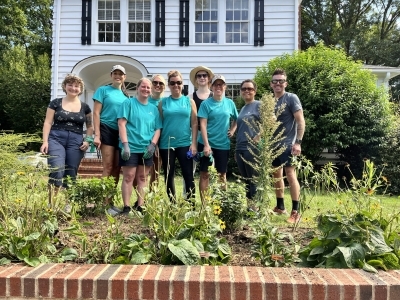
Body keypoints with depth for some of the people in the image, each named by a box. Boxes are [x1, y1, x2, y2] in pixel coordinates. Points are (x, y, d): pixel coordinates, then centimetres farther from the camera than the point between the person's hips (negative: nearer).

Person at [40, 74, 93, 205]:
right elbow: (48, 123, 5)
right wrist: (45, 141, -5)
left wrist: (88, 140, 0)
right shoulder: (56, 103, 8)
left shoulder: (84, 107, 12)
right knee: (57, 172, -18)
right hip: (56, 139, -2)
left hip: (76, 141, 2)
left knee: (71, 175, 3)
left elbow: (90, 126, 17)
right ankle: (51, 203, -11)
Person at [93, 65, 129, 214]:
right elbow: (96, 113, -3)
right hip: (107, 130, -5)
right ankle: (106, 203, -7)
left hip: (122, 133, 5)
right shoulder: (103, 90, 3)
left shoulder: (126, 95, 16)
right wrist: (97, 135, -12)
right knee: (108, 167, -9)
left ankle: (111, 201, 14)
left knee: (117, 168, 6)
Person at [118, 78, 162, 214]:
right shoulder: (128, 103, 1)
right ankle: (126, 207, 2)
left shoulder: (153, 108, 13)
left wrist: (153, 144, -5)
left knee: (142, 178, 9)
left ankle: (140, 206, 16)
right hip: (130, 147, -4)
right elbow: (121, 123, -7)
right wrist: (125, 144, -16)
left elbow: (157, 129, 11)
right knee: (128, 177, -3)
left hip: (146, 149, 4)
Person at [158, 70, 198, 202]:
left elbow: (194, 124, 2)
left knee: (188, 175, -2)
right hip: (166, 145, 1)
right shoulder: (163, 102, 5)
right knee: (169, 176, 8)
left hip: (185, 144, -1)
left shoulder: (189, 101, 5)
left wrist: (194, 143, -5)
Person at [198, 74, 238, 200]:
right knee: (204, 174, 1)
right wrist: (206, 145, -16)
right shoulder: (206, 103, -4)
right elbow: (203, 125, -9)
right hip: (207, 144, -2)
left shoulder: (230, 103, 6)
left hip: (223, 145, 3)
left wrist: (232, 130, 3)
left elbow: (236, 119, 21)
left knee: (222, 175, 9)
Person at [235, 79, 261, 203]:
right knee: (246, 180, 11)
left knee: (254, 180, -4)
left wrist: (258, 137, -18)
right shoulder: (242, 109, 19)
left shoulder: (259, 105, -3)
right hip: (240, 149, 8)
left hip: (252, 148, -8)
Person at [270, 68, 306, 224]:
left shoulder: (291, 98, -8)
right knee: (277, 176, 14)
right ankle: (280, 207, 27)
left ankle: (295, 212, -5)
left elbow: (301, 121, -13)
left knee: (290, 176, -10)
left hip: (287, 145, -7)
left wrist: (298, 142, -19)